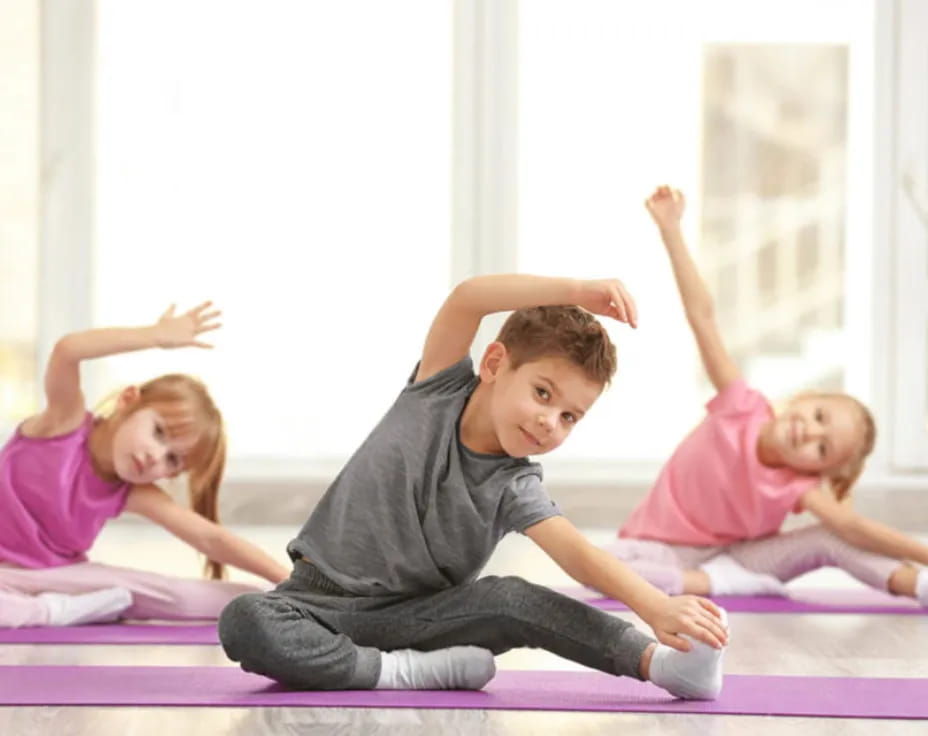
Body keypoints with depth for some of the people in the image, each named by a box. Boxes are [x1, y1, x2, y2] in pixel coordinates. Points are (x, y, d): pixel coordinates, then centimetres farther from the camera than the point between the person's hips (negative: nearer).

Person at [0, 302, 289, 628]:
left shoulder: (133, 494, -6)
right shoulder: (67, 423, -17)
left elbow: (210, 538, -9)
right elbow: (66, 351, -36)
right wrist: (158, 335, -31)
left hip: (59, 575, 4)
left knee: (177, 596, -15)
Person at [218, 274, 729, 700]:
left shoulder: (514, 489, -9)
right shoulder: (441, 386, -9)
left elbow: (576, 551, -25)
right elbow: (466, 299, -27)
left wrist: (653, 603, -44)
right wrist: (576, 290, -40)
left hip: (417, 615, 1)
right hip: (325, 602, -1)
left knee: (508, 599, -29)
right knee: (244, 621, -33)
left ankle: (656, 660, -31)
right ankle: (398, 671, -26)